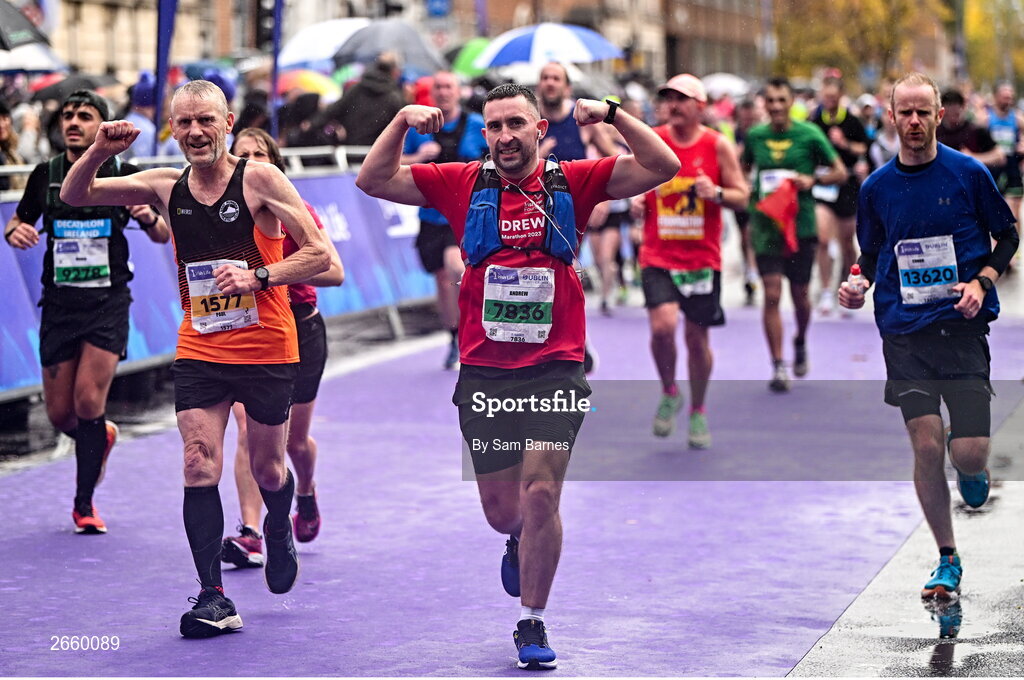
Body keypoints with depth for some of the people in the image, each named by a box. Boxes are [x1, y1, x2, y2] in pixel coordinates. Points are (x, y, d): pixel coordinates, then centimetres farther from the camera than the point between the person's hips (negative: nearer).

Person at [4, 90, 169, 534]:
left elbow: (163, 236, 7)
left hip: (108, 302, -2)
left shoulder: (125, 176, -1)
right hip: (59, 303, 3)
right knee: (59, 413, 3)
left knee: (88, 400, -15)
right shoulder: (45, 176, 3)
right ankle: (101, 437, 39)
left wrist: (150, 219, -16)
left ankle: (84, 503, 0)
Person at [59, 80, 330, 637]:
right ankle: (213, 597, -8)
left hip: (266, 350, -3)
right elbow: (74, 196, 7)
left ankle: (279, 533, 46)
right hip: (199, 352, 3)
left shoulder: (260, 179, -11)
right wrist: (98, 152, -12)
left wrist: (258, 277, -26)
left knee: (266, 469, 12)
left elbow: (320, 256, -13)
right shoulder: (167, 187, 1)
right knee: (199, 466, -10)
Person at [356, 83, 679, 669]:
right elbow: (373, 181, 5)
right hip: (484, 372, 2)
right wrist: (402, 122, -6)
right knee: (502, 510, 8)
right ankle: (520, 544, 46)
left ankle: (532, 622, 3)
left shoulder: (573, 182, 1)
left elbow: (663, 167, -5)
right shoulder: (463, 184, 4)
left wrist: (612, 114, -14)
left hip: (555, 369, -2)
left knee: (541, 493, -13)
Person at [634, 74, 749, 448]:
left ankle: (698, 413, 27)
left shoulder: (718, 146, -2)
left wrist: (716, 193, -19)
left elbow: (742, 196, 1)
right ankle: (669, 393, 8)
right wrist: (636, 197, -7)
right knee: (663, 326, -20)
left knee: (697, 336, 6)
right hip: (658, 257, 0)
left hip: (703, 258, 0)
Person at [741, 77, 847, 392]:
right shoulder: (755, 136, 3)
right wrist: (750, 200, 3)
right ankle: (778, 367, -5)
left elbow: (840, 172, 1)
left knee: (800, 294, 10)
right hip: (765, 226, 1)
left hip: (801, 225, -1)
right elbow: (743, 171, 20)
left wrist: (813, 180, -16)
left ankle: (800, 343, 41)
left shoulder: (809, 135, -4)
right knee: (771, 295, -8)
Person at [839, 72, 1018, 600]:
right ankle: (948, 561, 10)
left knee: (968, 453, -9)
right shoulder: (876, 187, 6)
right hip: (904, 332, 2)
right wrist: (857, 285, -3)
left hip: (962, 326, -1)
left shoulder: (969, 174, 0)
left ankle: (972, 473, 30)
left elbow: (1008, 236, 9)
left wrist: (981, 282, -7)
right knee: (926, 447, -6)